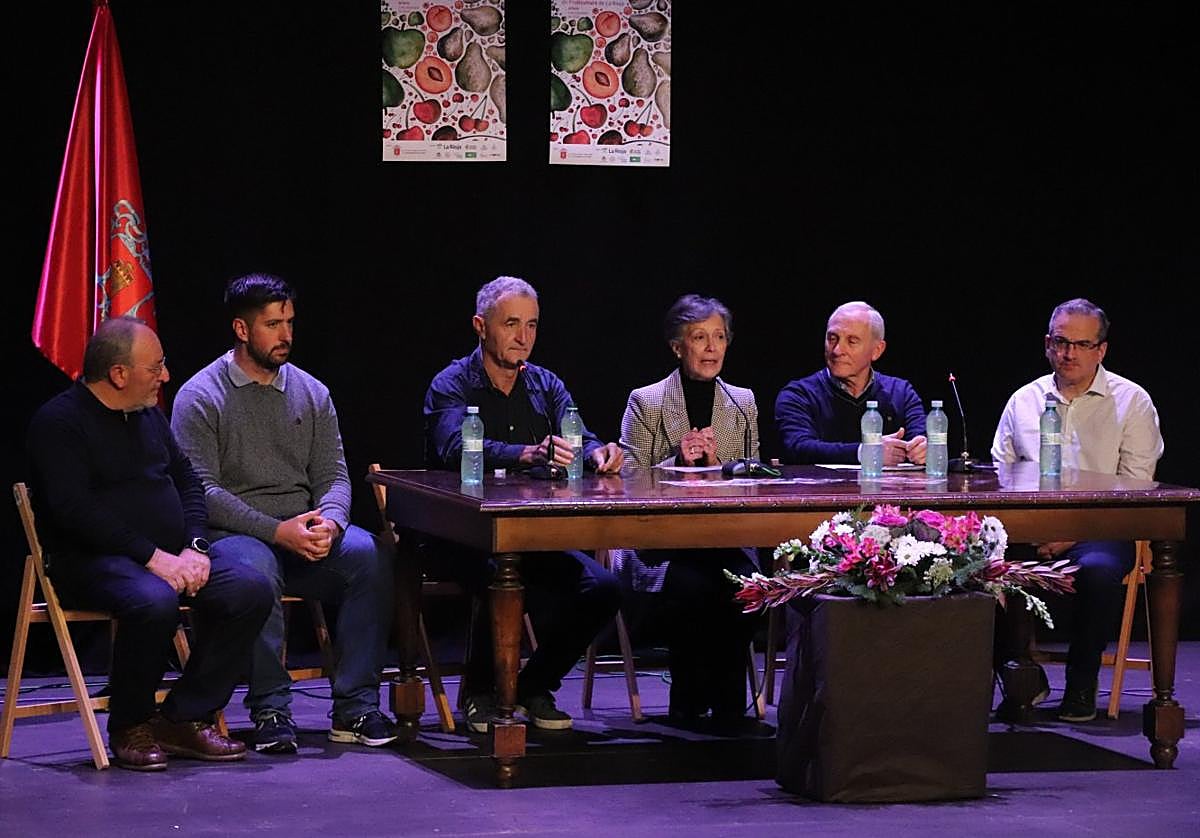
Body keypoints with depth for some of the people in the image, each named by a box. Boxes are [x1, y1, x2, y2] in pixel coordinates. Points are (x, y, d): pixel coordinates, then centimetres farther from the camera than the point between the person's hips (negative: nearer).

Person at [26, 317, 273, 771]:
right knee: (153, 601, -38)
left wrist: (194, 547, -2)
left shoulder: (150, 416, 17)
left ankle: (185, 717, -9)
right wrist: (152, 557, -23)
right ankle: (129, 727, -15)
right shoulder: (59, 421, -8)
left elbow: (188, 481, 19)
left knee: (250, 590, -16)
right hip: (91, 560, -7)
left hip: (170, 556, 7)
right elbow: (75, 509, -18)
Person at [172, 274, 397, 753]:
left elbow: (333, 475, 10)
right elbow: (201, 490, -10)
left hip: (304, 533, 4)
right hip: (232, 534, -4)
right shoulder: (200, 398, -1)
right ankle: (270, 711, -30)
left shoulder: (312, 393, 14)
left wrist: (329, 521, -14)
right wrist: (277, 531, -20)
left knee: (369, 555, -25)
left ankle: (354, 708, -23)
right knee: (255, 568, -39)